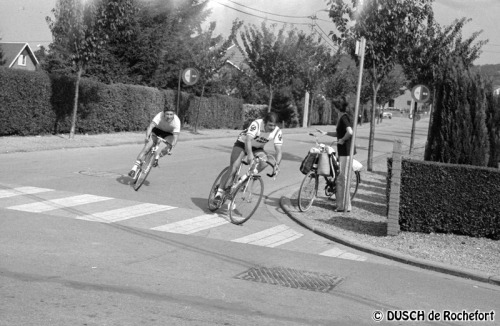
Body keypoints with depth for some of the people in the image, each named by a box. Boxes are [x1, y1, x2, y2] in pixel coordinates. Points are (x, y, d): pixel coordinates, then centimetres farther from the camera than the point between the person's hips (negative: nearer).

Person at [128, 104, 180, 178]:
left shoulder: (177, 121, -30)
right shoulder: (160, 116, -32)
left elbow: (175, 137, -36)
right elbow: (151, 126, -41)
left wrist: (171, 148, -51)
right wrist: (147, 137, -58)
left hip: (168, 134, 1)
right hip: (157, 130, -1)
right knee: (147, 146, -18)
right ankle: (134, 168, -18)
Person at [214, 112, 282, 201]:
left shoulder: (277, 132, -20)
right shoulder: (256, 124, -31)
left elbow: (278, 151, -20)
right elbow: (248, 140, -41)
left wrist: (277, 164, -36)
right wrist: (250, 154, -58)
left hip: (257, 148, 4)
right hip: (242, 143, -4)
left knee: (264, 162, -26)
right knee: (234, 168, -17)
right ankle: (220, 192, -8)